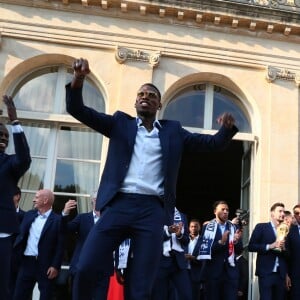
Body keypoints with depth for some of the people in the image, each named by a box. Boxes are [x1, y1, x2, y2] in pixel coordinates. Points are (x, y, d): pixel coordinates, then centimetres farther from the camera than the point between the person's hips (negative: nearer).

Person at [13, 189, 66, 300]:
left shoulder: (58, 219, -7)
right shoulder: (29, 214, 11)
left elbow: (60, 246, -9)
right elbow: (21, 234, 13)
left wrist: (55, 266, -14)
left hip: (46, 265, -5)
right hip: (27, 262, 5)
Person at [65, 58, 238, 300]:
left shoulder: (173, 131, 16)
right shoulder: (120, 123, 15)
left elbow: (213, 143, 13)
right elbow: (77, 110, 8)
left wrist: (228, 128, -9)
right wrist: (79, 79, -11)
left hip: (153, 210, 0)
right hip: (118, 205, 1)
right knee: (85, 269, -9)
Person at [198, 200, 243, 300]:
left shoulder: (234, 227, 8)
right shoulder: (207, 227, -1)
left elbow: (239, 249, 5)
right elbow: (205, 249, -9)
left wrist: (236, 241, -16)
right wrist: (221, 242, -22)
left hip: (230, 271, 2)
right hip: (213, 271, -2)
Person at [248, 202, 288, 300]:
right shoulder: (261, 227, 1)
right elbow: (251, 246, -7)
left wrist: (283, 249, -8)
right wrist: (270, 246, -15)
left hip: (281, 274, 4)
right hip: (266, 273, -4)